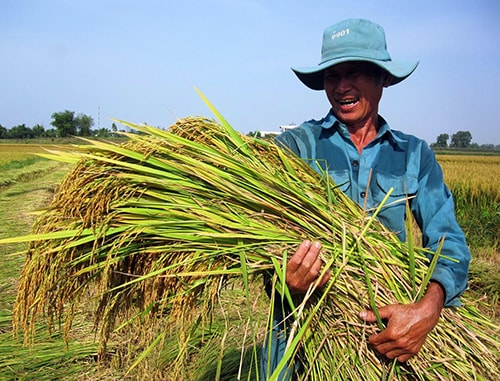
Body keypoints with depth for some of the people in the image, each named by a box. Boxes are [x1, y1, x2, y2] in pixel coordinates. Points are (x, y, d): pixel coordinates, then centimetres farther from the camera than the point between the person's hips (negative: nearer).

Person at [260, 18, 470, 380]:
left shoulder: (415, 155, 4)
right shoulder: (296, 145, -5)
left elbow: (448, 239, -4)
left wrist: (429, 308, -23)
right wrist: (287, 279, -36)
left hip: (386, 328, 2)